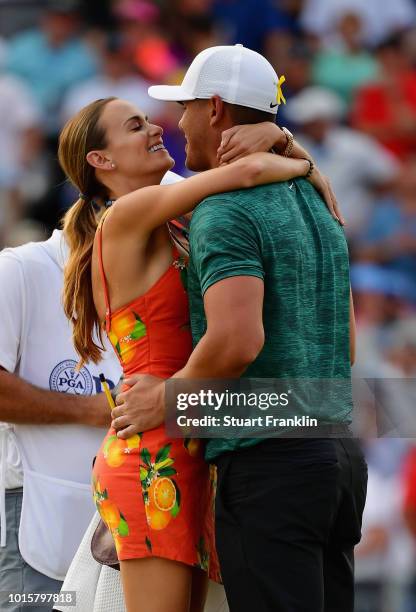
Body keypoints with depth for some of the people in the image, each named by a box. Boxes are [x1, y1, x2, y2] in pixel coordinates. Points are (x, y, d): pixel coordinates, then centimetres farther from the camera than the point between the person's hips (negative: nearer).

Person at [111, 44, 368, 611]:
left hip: (267, 459, -9)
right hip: (338, 454, 9)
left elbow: (238, 340, -25)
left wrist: (166, 398, -10)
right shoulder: (316, 209, 18)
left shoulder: (225, 213, -11)